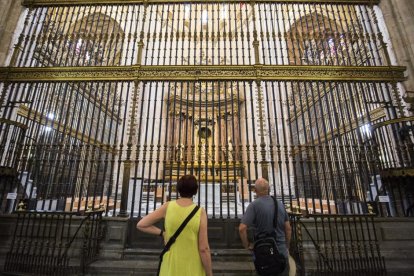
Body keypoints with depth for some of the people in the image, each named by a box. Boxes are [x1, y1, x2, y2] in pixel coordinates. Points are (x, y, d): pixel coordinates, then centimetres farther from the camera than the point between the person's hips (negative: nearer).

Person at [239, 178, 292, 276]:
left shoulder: (254, 205, -16)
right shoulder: (280, 204, 0)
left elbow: (242, 228, -24)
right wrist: (286, 247, 18)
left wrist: (247, 245, -8)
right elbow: (288, 229, 5)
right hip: (282, 252, 4)